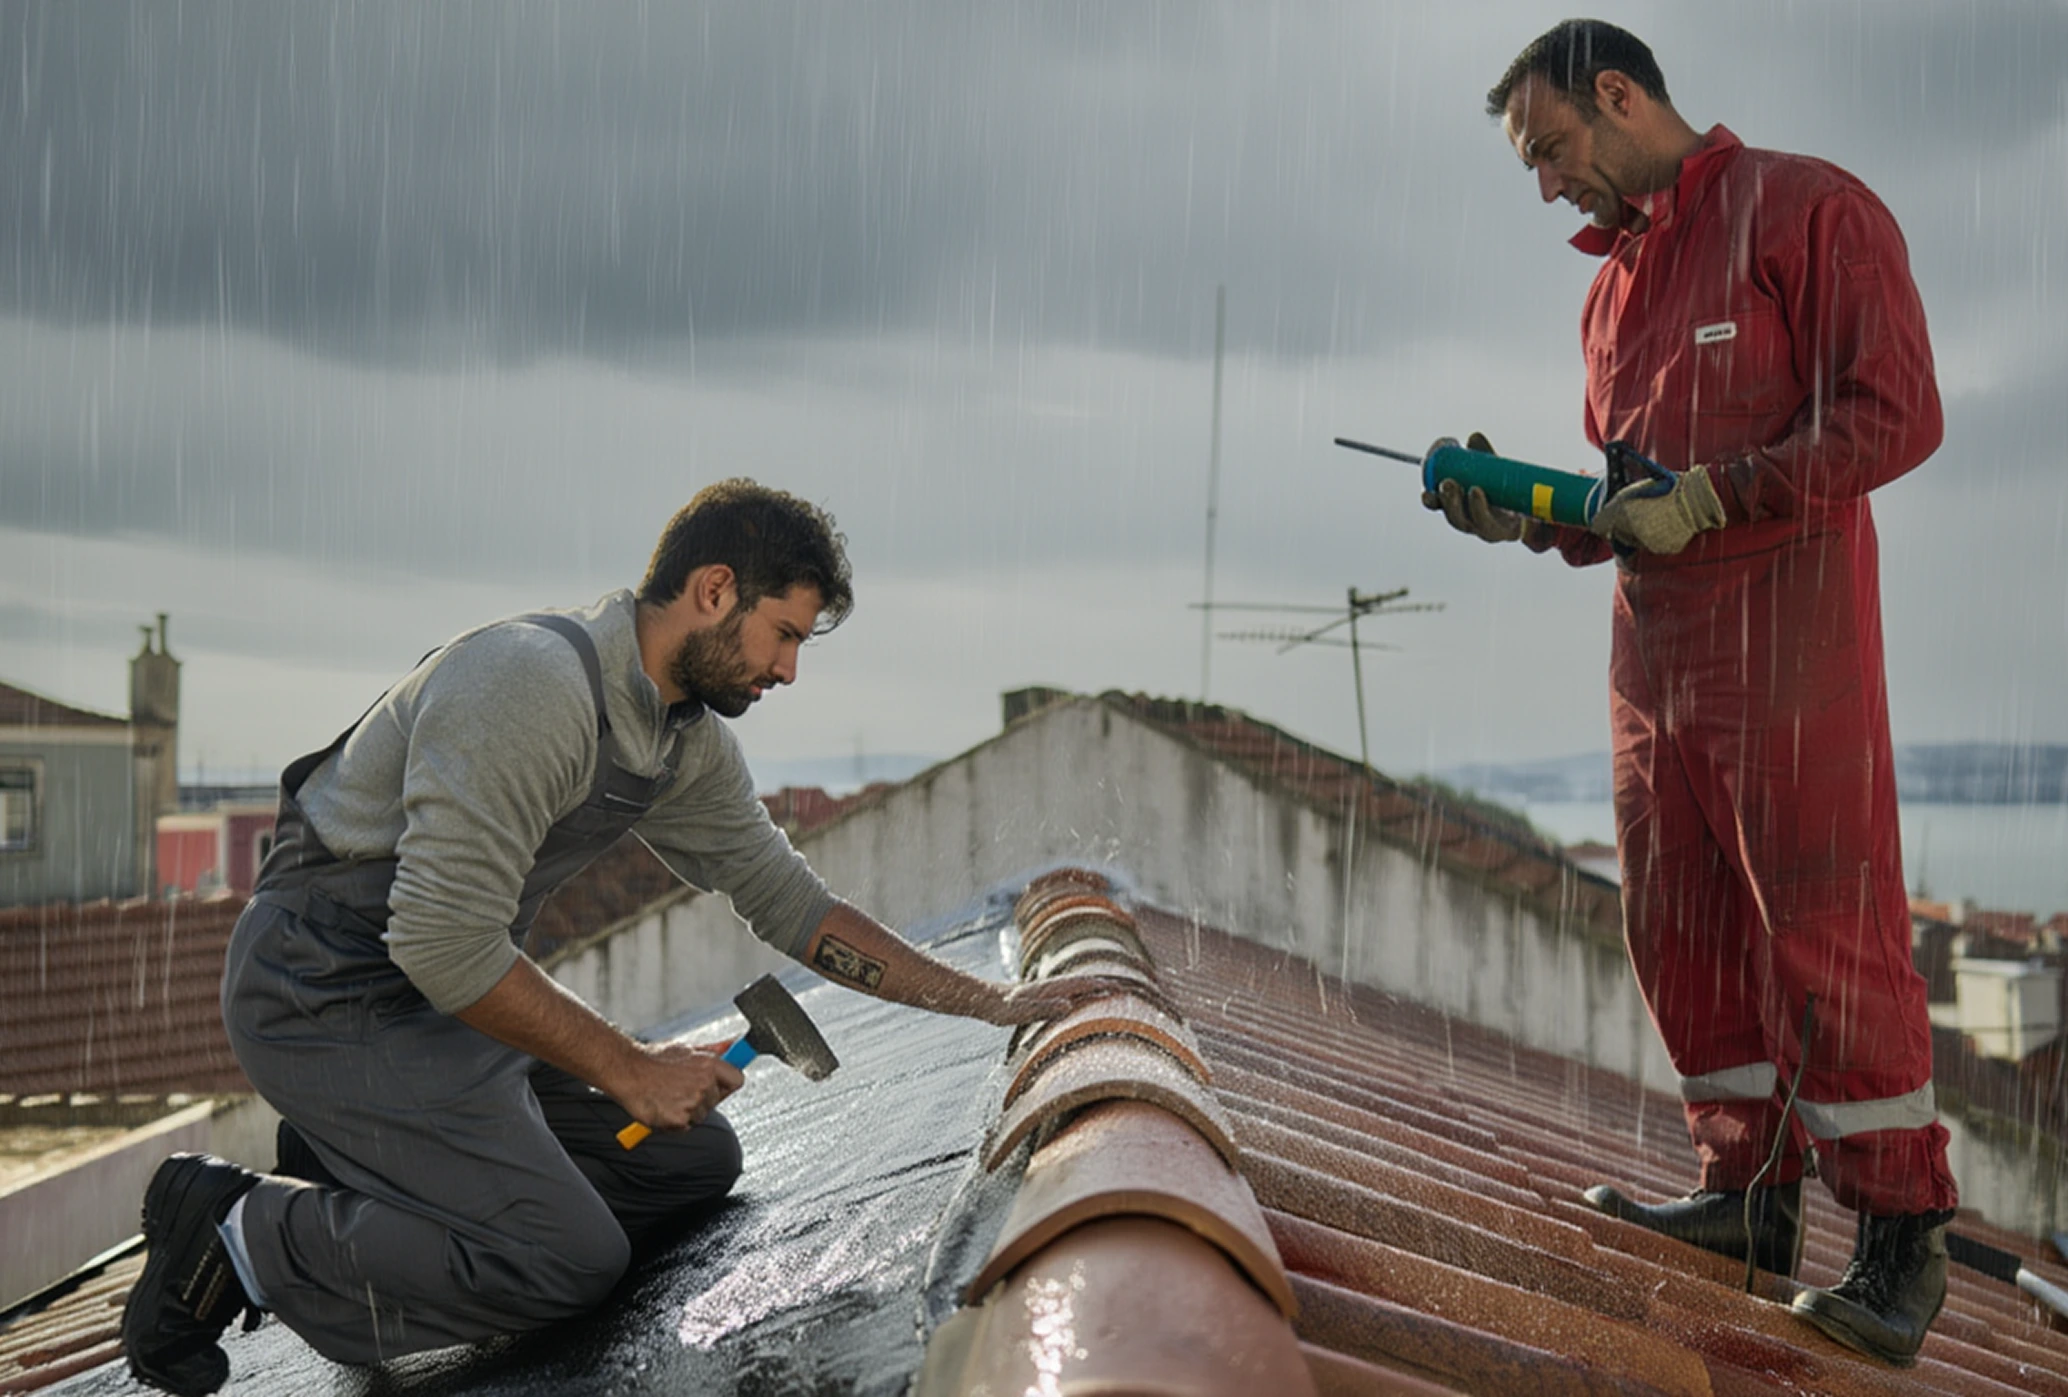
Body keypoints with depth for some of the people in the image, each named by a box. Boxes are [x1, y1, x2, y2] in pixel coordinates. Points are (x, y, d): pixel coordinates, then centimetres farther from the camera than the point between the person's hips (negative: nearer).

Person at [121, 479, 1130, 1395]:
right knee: (570, 1262, -18)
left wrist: (995, 1003, 5)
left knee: (694, 1160, 6)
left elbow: (790, 904, 10)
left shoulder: (688, 739, 4)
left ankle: (360, 1164, 12)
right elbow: (444, 943, -28)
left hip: (448, 985, 9)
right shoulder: (534, 684, -25)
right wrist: (627, 1069, -20)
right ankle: (244, 1234, -2)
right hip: (332, 988, -9)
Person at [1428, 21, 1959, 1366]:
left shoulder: (1805, 209, -3)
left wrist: (1711, 494, -19)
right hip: (1652, 651, 8)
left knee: (1824, 932, -7)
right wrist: (1525, 515, 5)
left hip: (1785, 636, -8)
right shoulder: (1613, 286, 21)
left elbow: (1897, 413, -12)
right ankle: (1750, 1195, 19)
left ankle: (1903, 1231, 5)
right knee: (1680, 935, 8)